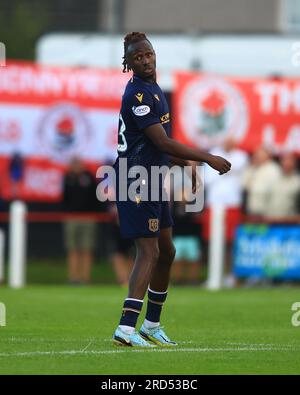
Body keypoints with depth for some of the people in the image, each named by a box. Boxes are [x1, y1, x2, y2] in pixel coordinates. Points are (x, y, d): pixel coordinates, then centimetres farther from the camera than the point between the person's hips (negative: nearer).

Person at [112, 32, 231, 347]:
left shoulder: (152, 90, 16)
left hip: (152, 181, 10)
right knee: (149, 252, -15)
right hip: (136, 181, -10)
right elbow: (162, 143, -21)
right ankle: (126, 329, -21)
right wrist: (208, 159, -17)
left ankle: (152, 325, 24)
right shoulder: (138, 93, -17)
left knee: (166, 252, 15)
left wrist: (186, 165, 22)